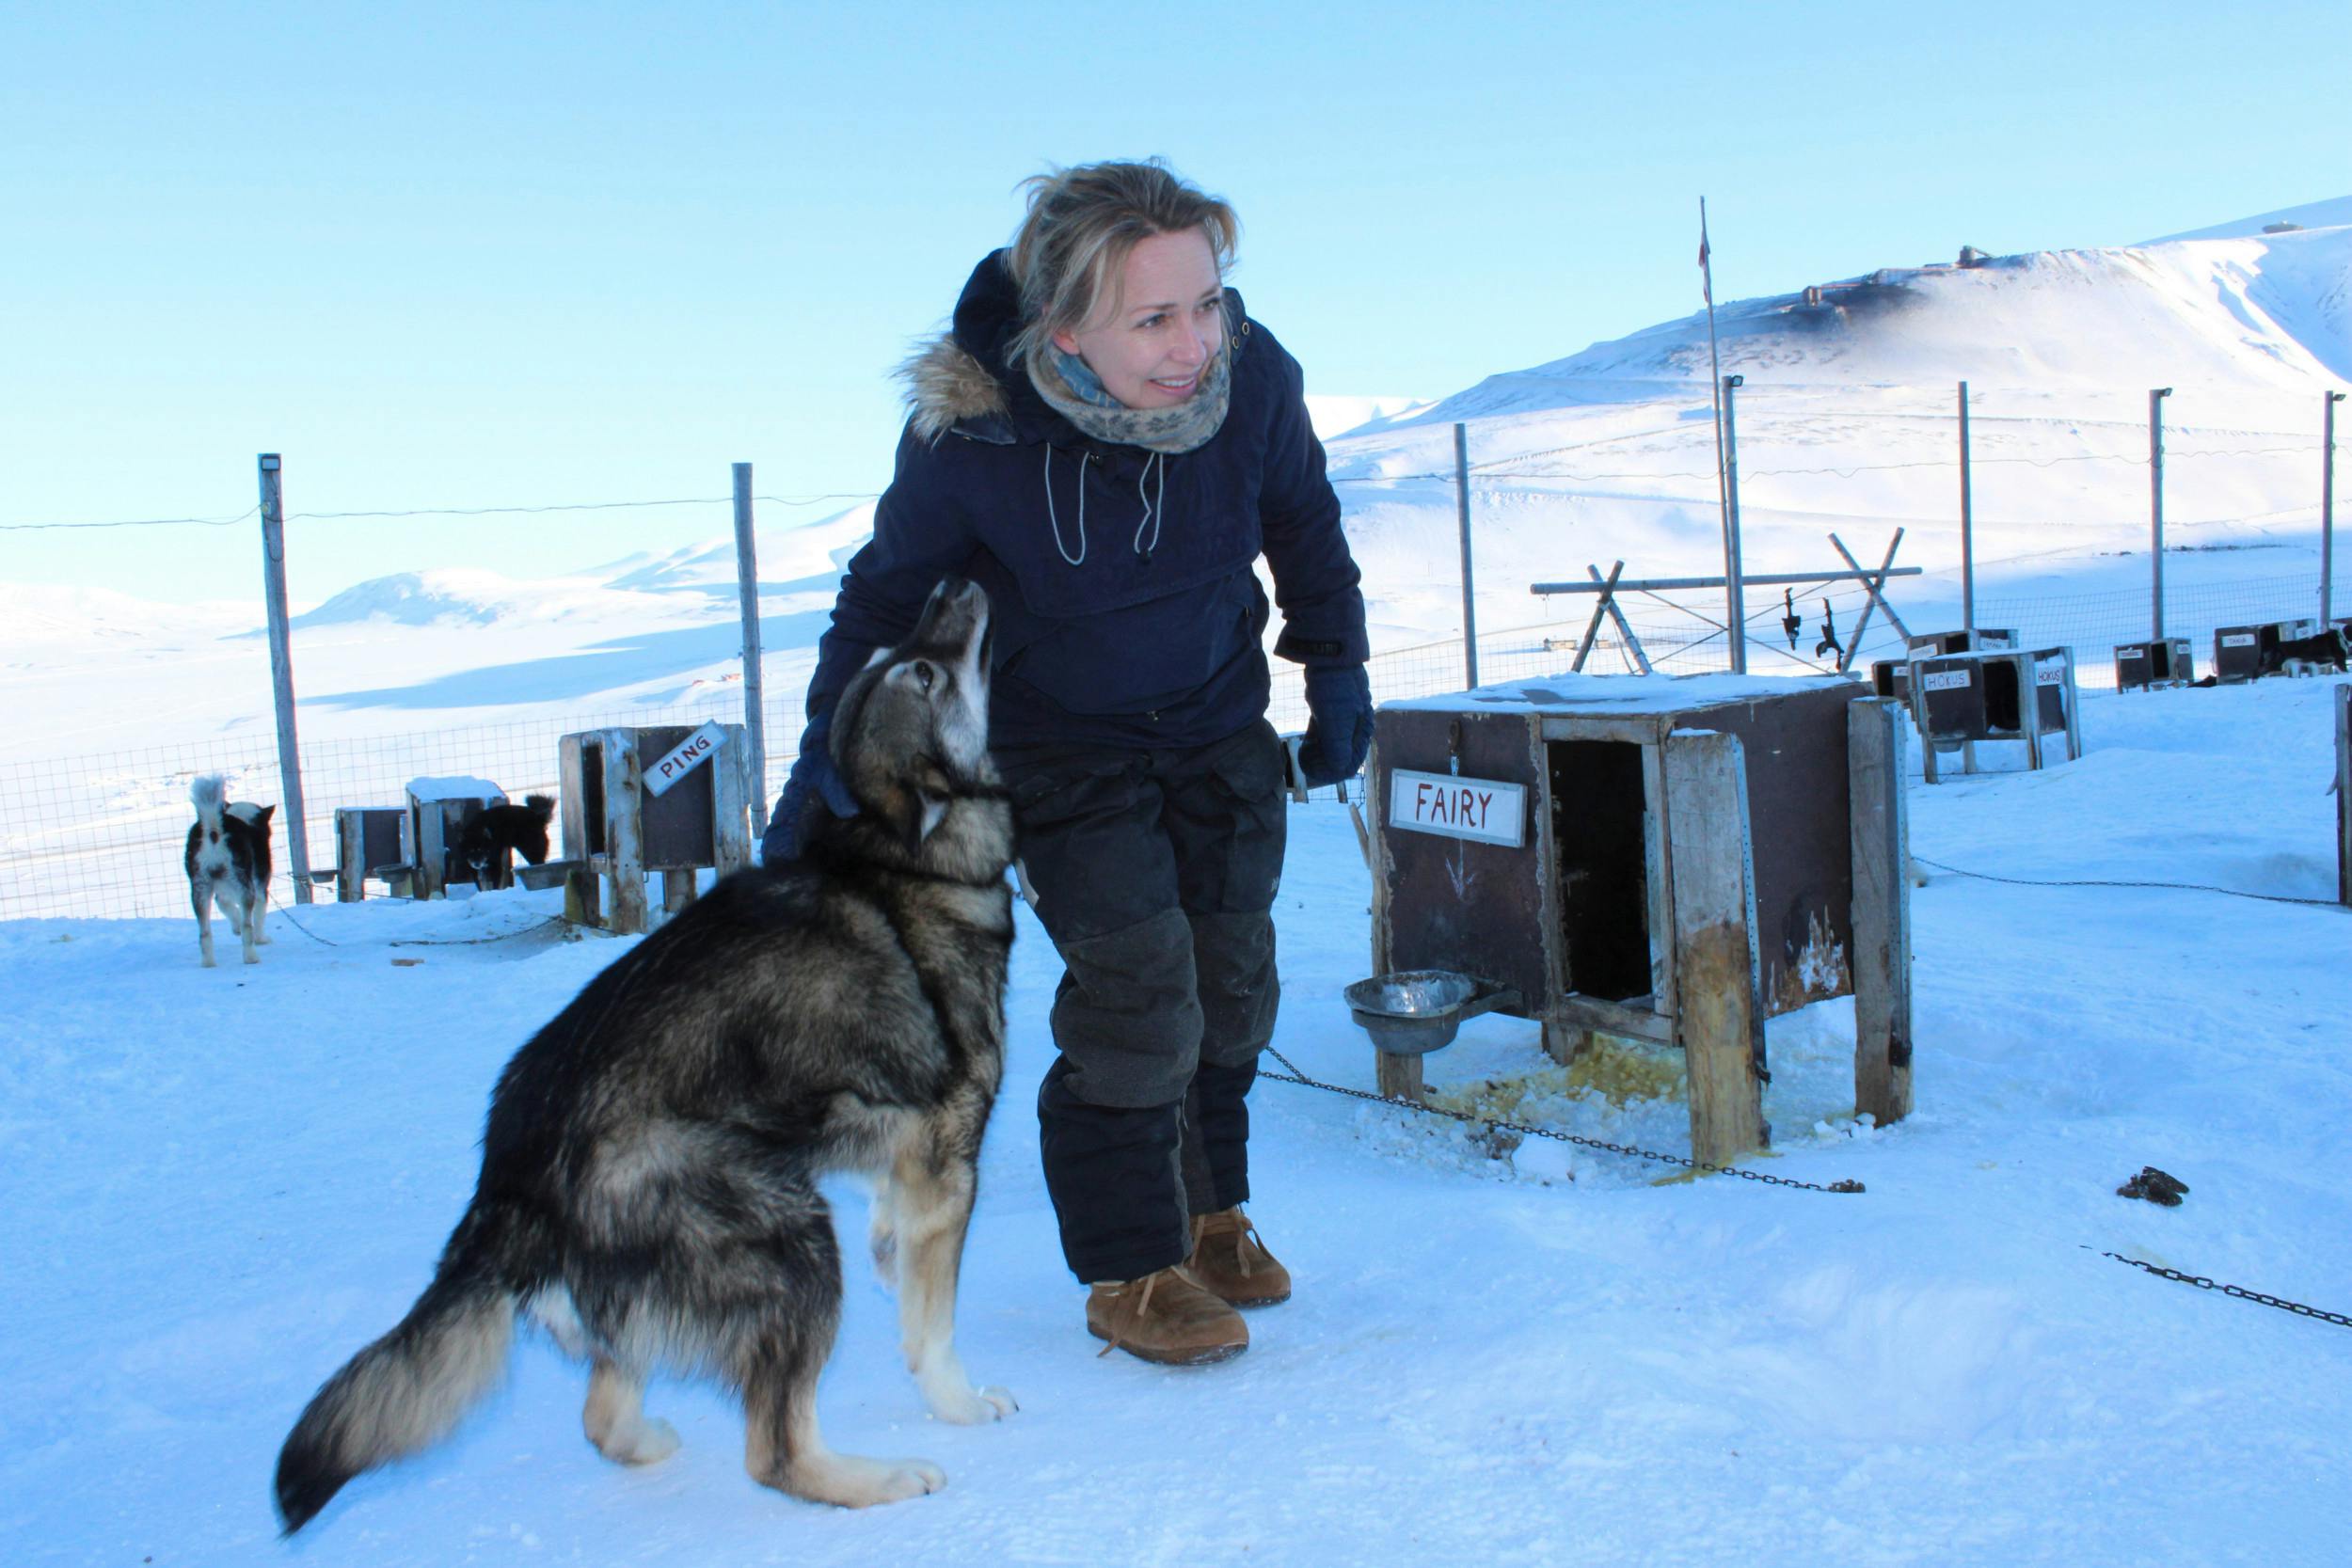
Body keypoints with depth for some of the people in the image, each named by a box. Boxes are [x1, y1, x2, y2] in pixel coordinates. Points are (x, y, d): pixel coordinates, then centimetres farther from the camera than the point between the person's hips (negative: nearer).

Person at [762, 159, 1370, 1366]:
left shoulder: (1252, 376, -24)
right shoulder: (966, 437, -31)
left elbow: (1303, 522, -1)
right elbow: (888, 590, -12)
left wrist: (1337, 668, 2)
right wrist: (827, 752, -17)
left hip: (1219, 726, 4)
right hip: (1059, 741, -3)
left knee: (1230, 978, 11)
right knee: (1133, 982, -11)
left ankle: (1207, 1207, 35)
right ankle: (1129, 1267, 8)